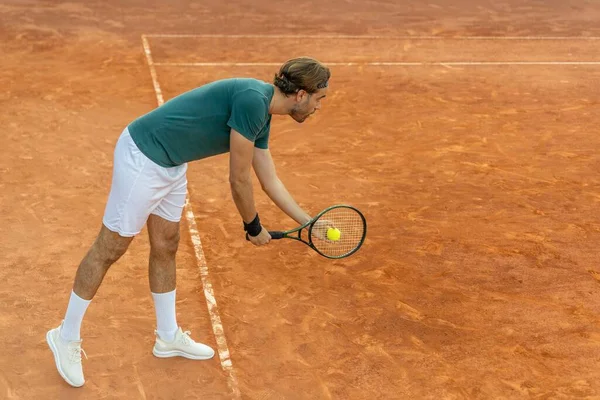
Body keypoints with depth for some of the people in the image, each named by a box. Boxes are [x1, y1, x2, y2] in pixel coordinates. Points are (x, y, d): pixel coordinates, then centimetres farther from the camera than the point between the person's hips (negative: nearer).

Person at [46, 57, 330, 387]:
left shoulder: (261, 116, 7)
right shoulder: (252, 99, -23)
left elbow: (270, 181, 18)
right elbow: (239, 180, -17)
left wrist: (308, 222, 18)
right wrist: (253, 227, -1)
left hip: (171, 165, 9)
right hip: (142, 157, -9)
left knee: (166, 247, 18)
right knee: (110, 249, 3)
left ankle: (168, 336, 34)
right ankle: (66, 336, 20)